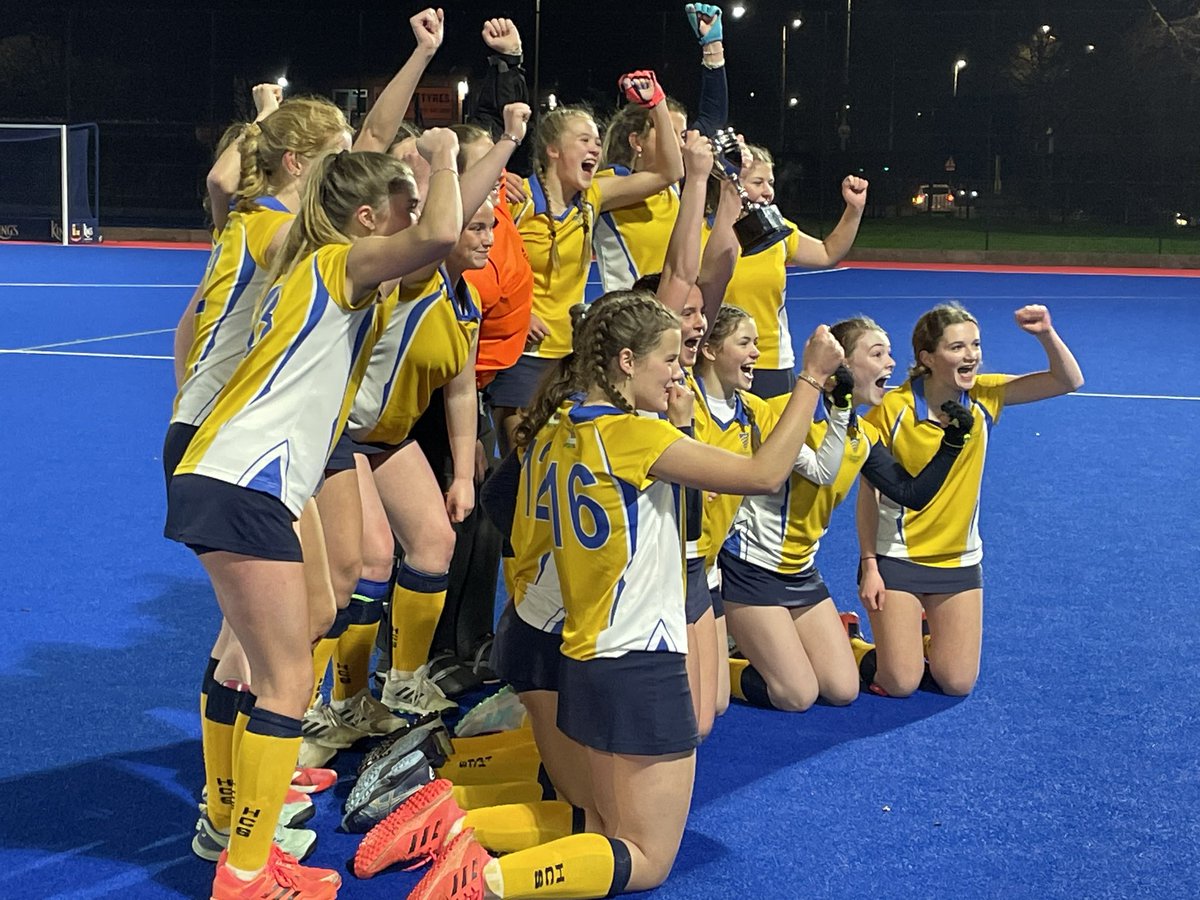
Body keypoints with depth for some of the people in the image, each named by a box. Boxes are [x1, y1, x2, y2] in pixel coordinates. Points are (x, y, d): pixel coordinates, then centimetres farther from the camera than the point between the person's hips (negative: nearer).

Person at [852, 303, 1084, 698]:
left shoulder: (984, 397, -7)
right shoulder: (892, 409, -17)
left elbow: (1068, 381, -11)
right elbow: (869, 495, -10)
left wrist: (1046, 334, -29)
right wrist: (869, 565, -11)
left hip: (960, 560, 4)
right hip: (897, 558, -4)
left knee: (957, 683, 3)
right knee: (900, 684, -5)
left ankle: (923, 637, 33)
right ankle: (848, 642, 24)